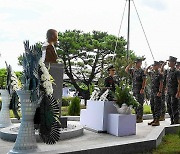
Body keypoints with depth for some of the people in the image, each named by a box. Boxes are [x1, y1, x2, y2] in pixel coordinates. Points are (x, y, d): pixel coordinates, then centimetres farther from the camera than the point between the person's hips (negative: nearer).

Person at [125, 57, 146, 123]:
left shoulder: (142, 71, -8)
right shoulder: (133, 70, 13)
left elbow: (144, 81, -13)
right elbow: (126, 70, 14)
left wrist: (142, 88, -21)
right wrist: (131, 64, 8)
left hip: (140, 90, -7)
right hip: (134, 90, 8)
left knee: (139, 104, -4)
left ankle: (140, 118, 1)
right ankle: (137, 117, 19)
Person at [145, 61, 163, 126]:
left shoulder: (160, 74, -10)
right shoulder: (152, 73, 11)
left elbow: (161, 84, -13)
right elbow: (145, 72, 27)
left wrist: (160, 92, -20)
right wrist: (148, 68, 10)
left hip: (157, 93, -8)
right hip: (152, 92, 8)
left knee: (157, 107, -4)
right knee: (152, 107, 12)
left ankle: (157, 121, 1)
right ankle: (154, 119, 22)